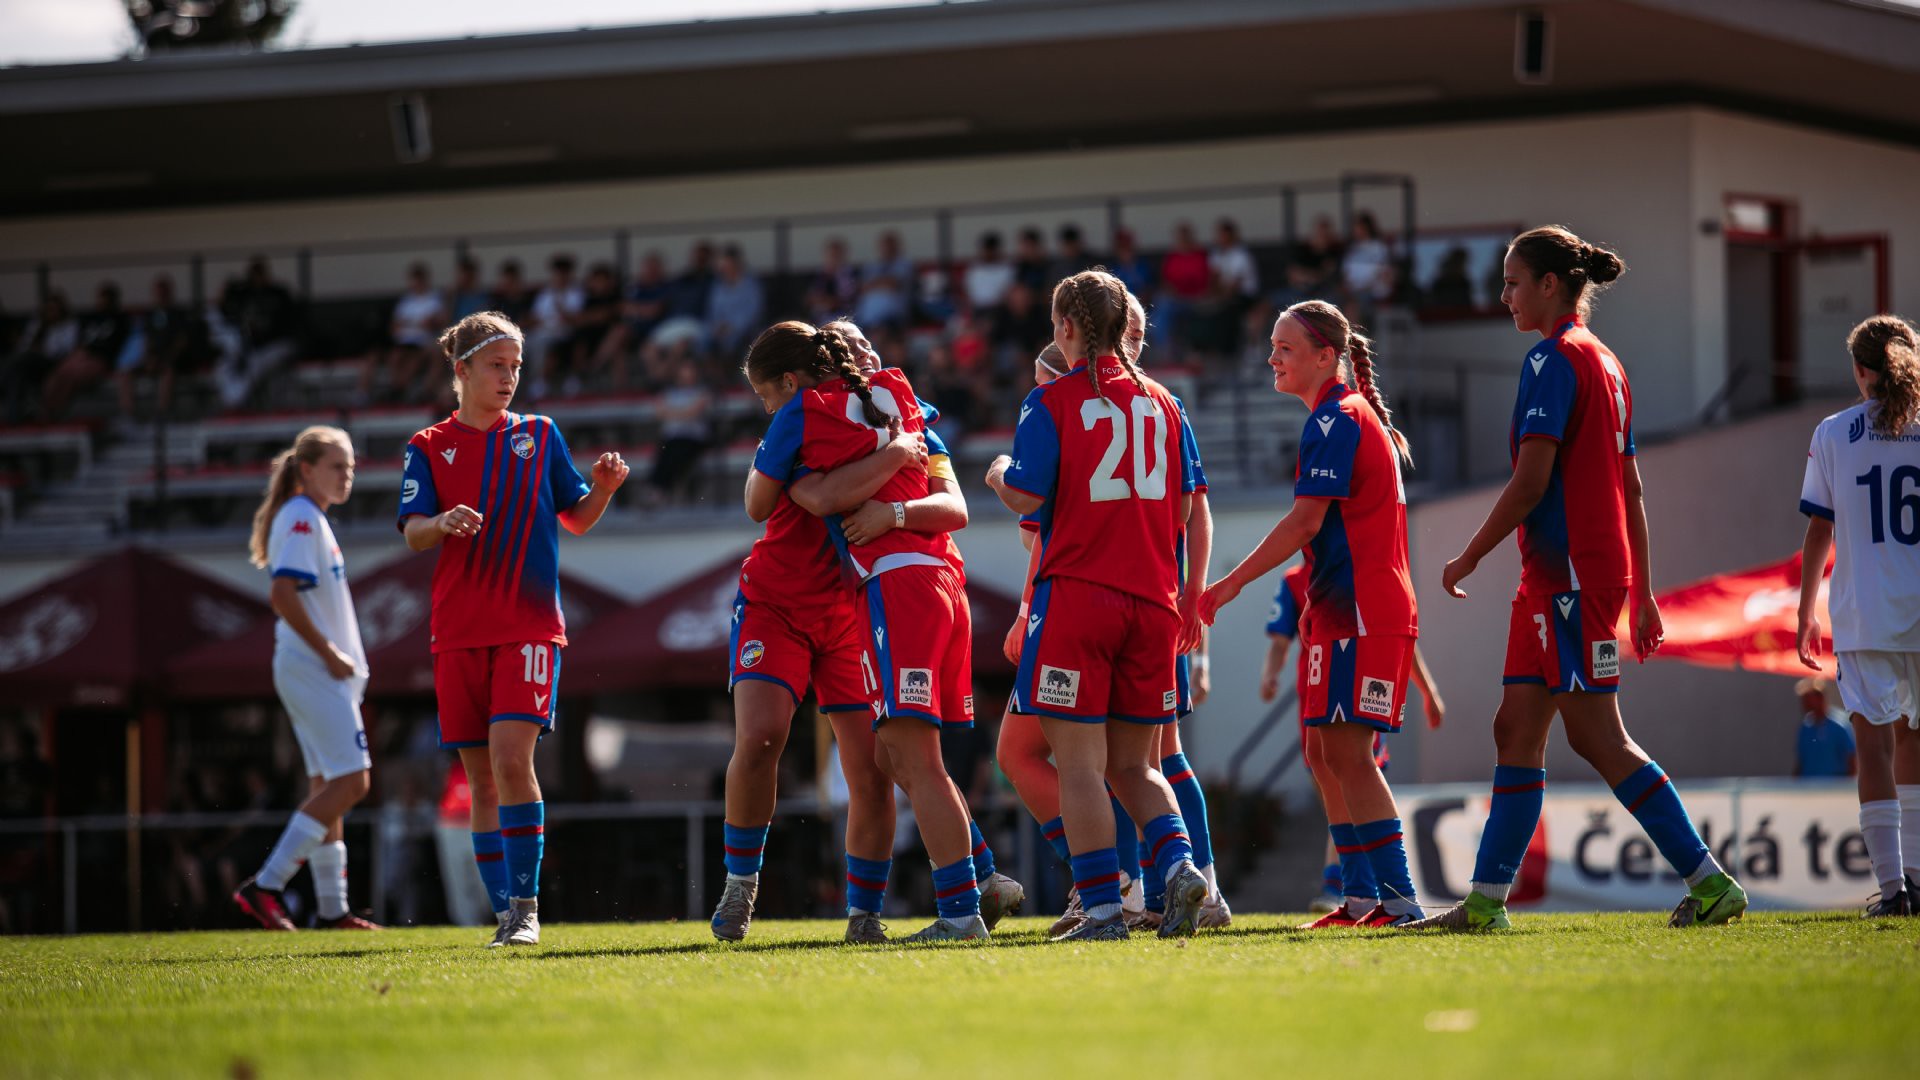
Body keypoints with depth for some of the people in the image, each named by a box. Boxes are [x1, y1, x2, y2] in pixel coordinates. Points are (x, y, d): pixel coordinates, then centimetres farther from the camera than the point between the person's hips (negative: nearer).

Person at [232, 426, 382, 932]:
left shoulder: (312, 520, 18)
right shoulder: (302, 519, -12)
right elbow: (283, 596, -23)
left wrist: (341, 659, 14)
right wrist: (329, 654, -19)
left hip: (319, 670, 10)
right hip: (313, 671, -10)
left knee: (328, 787, 11)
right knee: (349, 782, -13)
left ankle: (332, 909, 14)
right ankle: (265, 885, -15)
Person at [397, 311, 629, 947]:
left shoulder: (539, 436, 10)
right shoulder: (429, 448, 8)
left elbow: (576, 518, 15)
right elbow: (412, 532, -2)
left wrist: (603, 488, -7)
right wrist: (442, 524, -25)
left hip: (529, 625, -2)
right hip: (459, 632, 2)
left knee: (511, 756, -19)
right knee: (481, 776, 3)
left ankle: (526, 903, -15)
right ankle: (506, 914, 10)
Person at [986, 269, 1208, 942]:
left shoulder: (1051, 402, -4)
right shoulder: (1162, 403, 11)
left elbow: (1027, 497, -10)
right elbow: (1184, 507, 11)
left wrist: (998, 476, 11)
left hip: (1078, 593, -5)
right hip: (1152, 599, 5)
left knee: (1080, 764, -2)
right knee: (1133, 765, 13)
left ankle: (1102, 907, -9)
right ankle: (1178, 863, -11)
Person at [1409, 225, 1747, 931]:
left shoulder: (1554, 359, -12)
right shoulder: (1605, 363, 17)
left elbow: (1531, 481, -18)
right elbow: (1630, 488, 19)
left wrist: (1469, 557, -8)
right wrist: (1642, 594, 21)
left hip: (1571, 573, -10)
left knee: (1597, 737, -9)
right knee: (1516, 732, 9)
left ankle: (1711, 883, -9)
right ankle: (1486, 902, 9)